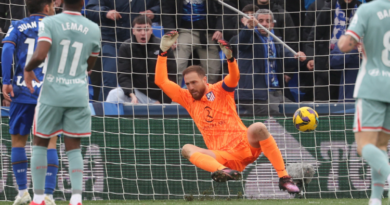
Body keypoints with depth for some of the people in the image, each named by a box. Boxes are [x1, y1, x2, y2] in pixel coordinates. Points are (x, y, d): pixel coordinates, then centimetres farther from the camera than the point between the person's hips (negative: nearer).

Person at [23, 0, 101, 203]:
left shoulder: (50, 23, -10)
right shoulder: (93, 29, 1)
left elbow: (40, 55, -21)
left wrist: (28, 68, -1)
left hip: (52, 93, -2)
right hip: (79, 94, 2)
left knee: (39, 143, 13)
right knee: (73, 147, 10)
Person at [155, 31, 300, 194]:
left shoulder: (220, 90, 6)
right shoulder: (187, 99, 14)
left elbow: (234, 77, -15)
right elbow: (161, 81, 10)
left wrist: (230, 57, -35)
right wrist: (163, 51, 3)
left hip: (244, 146, -2)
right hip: (223, 158, 2)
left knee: (258, 128, -32)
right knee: (187, 149, -24)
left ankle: (284, 178, -31)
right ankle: (224, 171, -54)